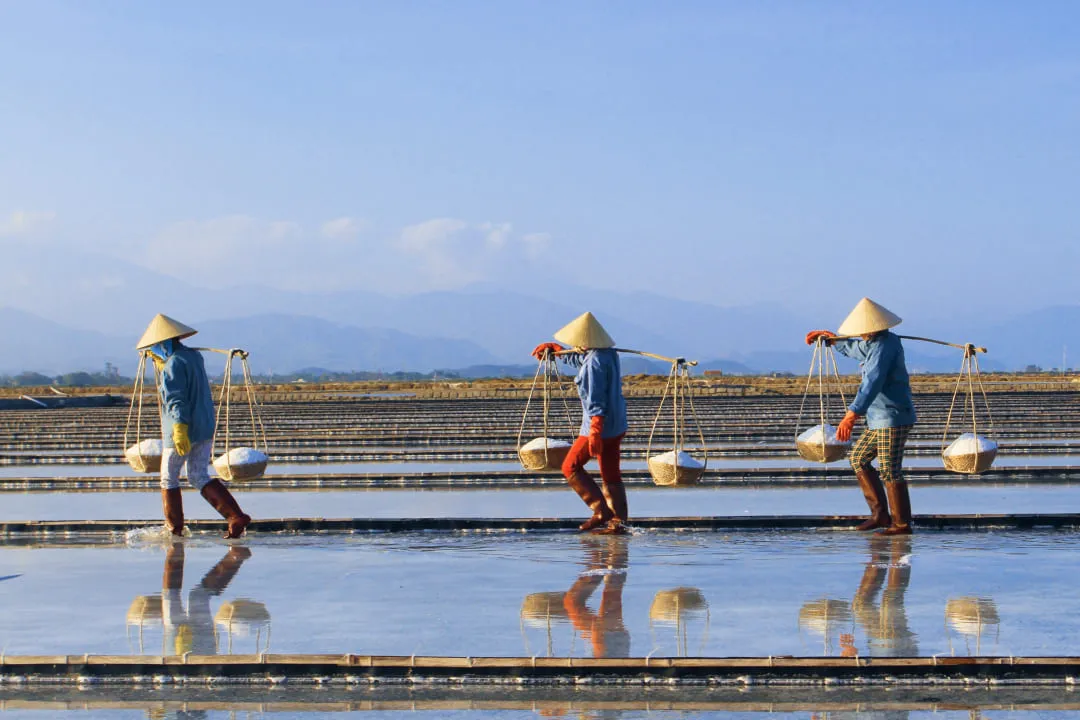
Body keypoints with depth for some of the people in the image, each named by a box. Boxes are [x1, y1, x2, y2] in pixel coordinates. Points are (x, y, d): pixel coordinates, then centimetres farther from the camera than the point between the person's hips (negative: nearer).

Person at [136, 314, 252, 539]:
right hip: (205, 427, 8)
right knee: (199, 477, 12)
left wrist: (179, 429, -33)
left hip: (182, 430, -8)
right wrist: (159, 362, 35)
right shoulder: (195, 357, 12)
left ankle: (174, 528, 17)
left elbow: (176, 399, -25)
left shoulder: (174, 364, -16)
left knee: (169, 478, 10)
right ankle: (237, 517, -3)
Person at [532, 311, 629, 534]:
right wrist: (552, 348, 38)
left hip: (599, 425, -10)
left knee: (571, 467, 2)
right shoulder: (609, 353, 11)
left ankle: (601, 511, -5)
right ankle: (618, 521, 9)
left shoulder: (595, 362, -20)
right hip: (617, 425, 10)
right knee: (611, 474, 12)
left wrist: (595, 432, -27)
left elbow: (596, 400, -25)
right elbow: (579, 358, 31)